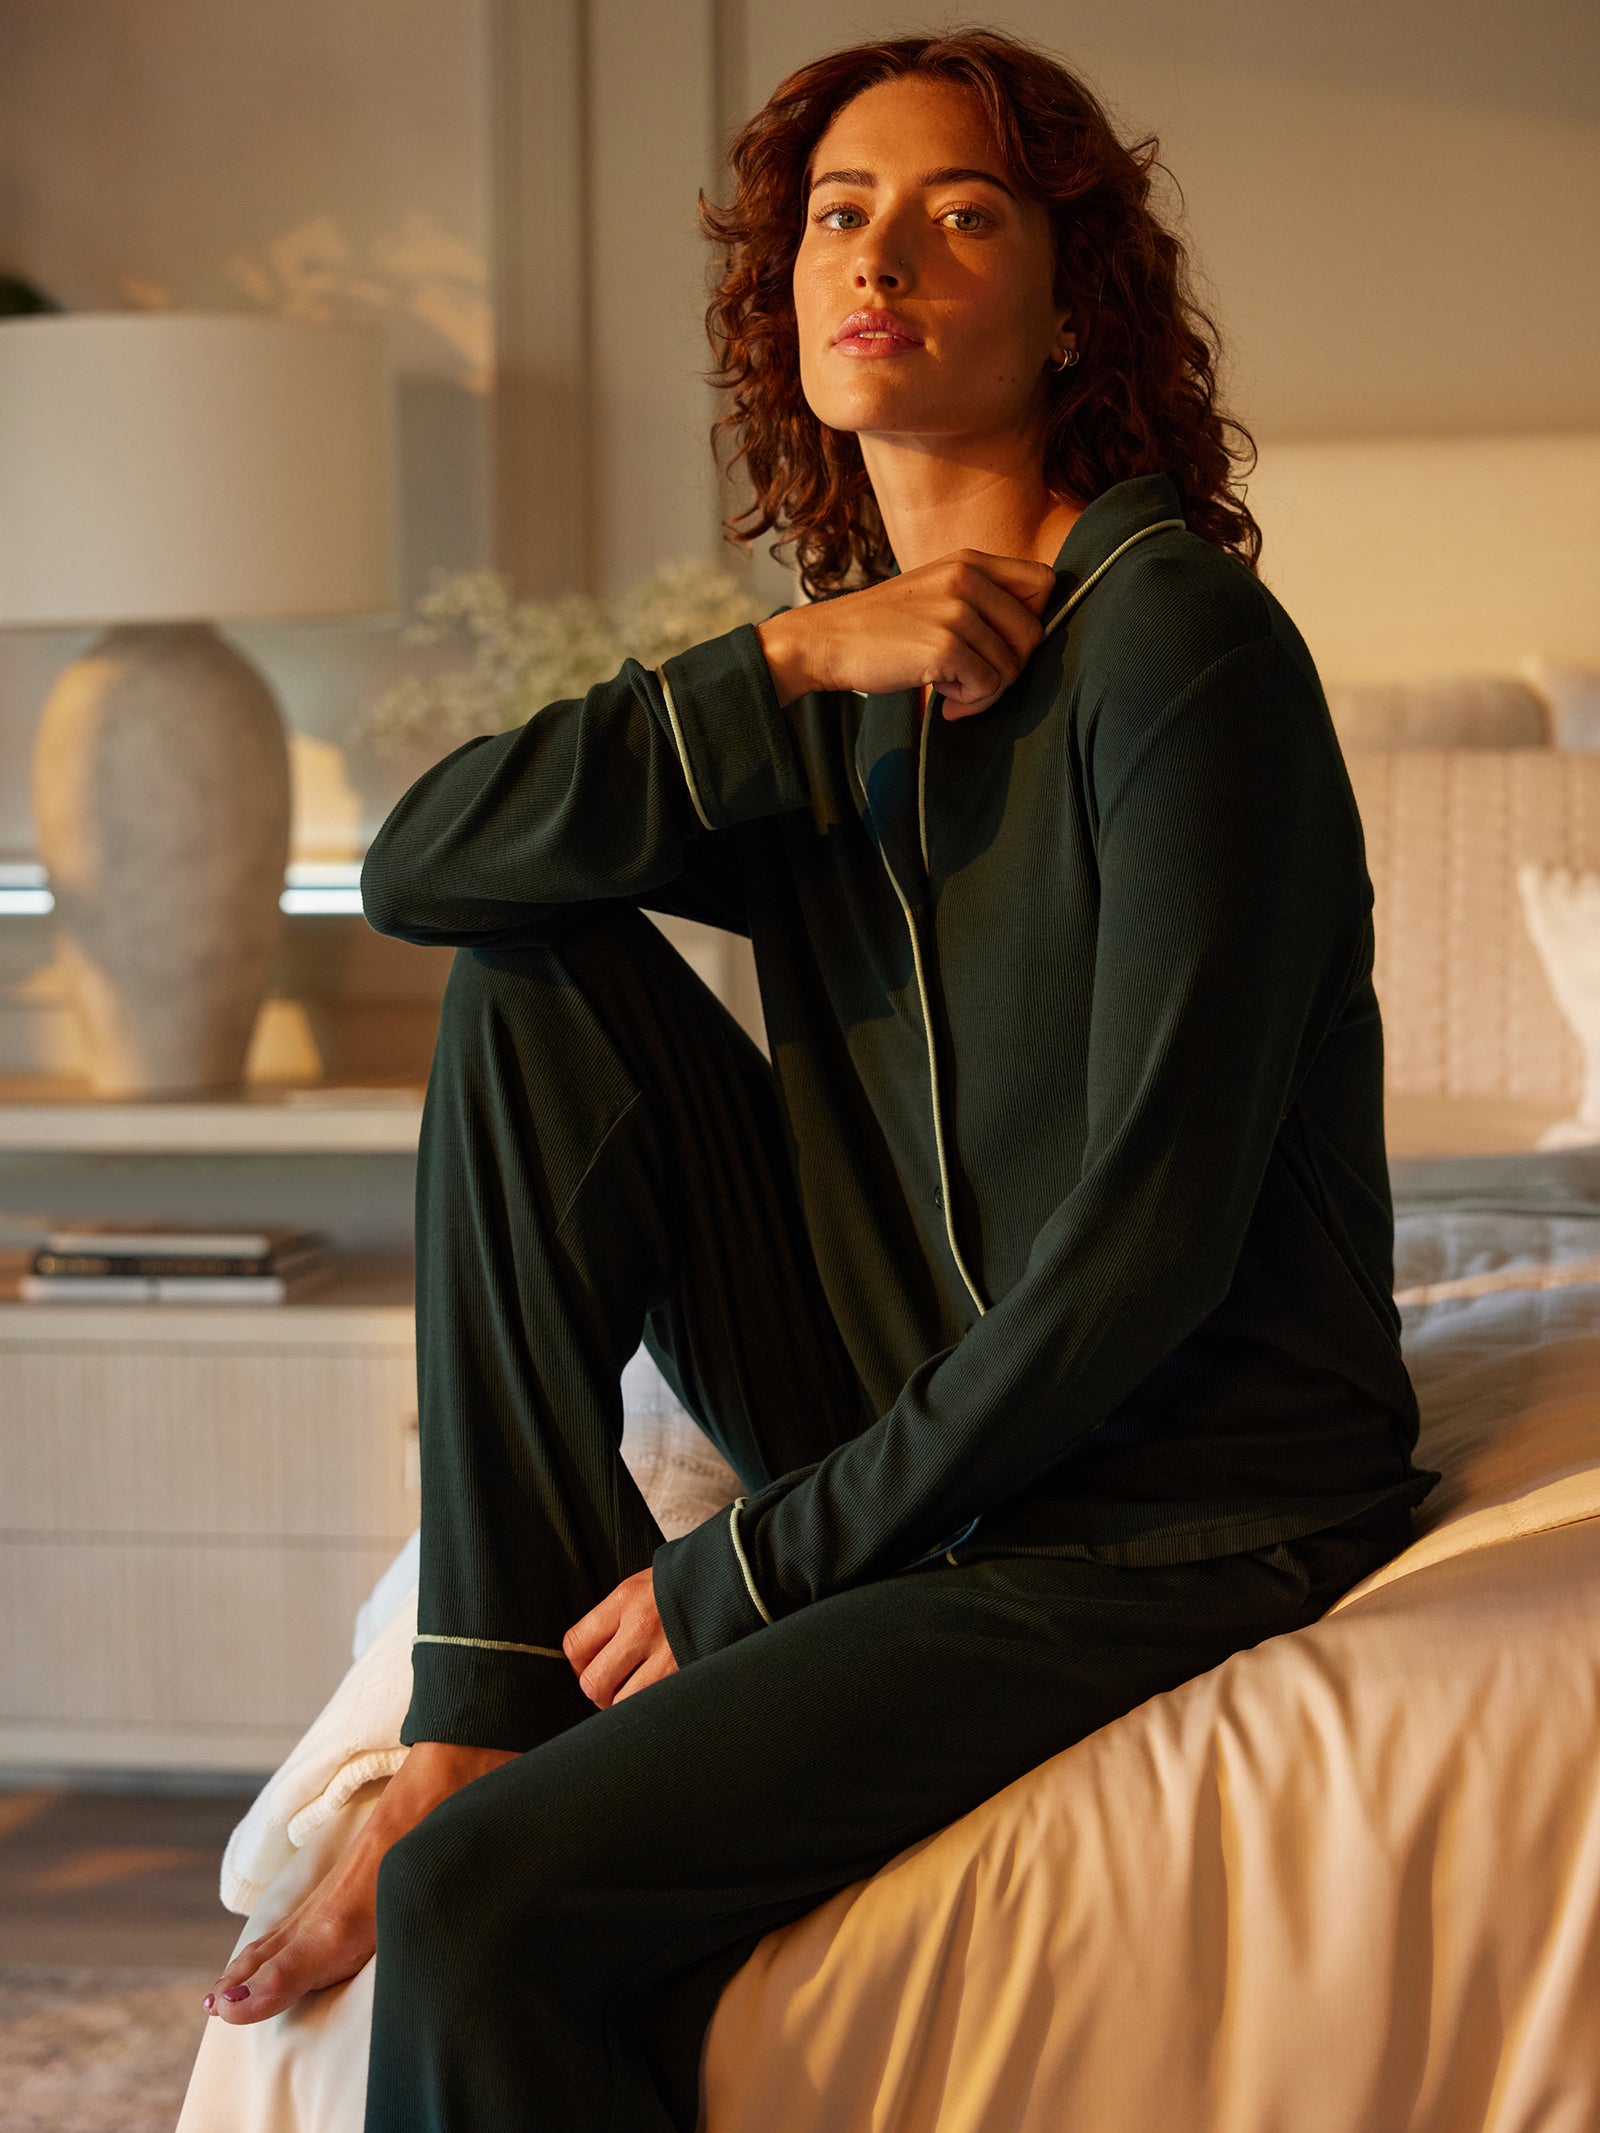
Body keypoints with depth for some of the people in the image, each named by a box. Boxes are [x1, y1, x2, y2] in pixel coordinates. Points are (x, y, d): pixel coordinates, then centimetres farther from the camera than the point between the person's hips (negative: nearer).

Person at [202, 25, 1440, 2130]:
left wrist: (750, 1566, -14)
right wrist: (788, 669, -15)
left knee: (487, 1908, -22)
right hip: (923, 1445, 7)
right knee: (538, 978, -3)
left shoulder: (1178, 642, -16)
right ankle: (481, 1720, -5)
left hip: (1181, 1523, -7)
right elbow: (415, 864, -2)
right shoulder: (828, 691, 7)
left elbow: (1154, 1235, -21)